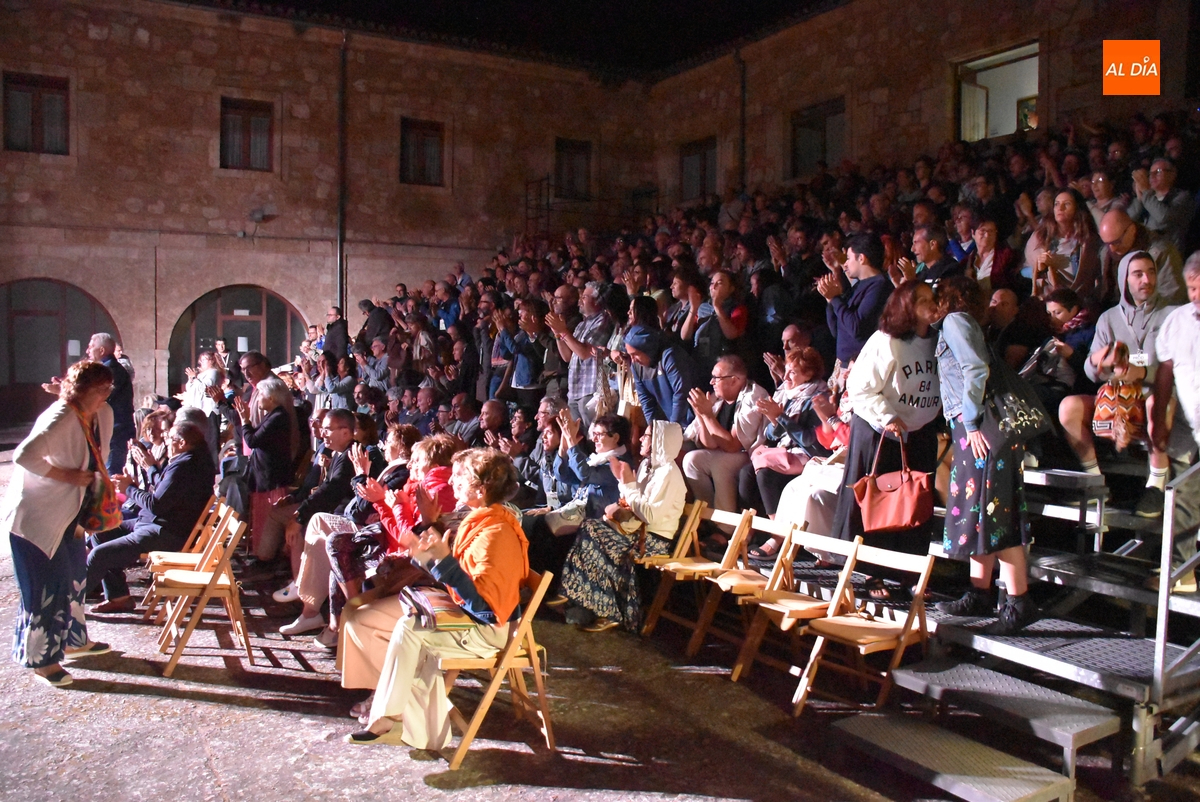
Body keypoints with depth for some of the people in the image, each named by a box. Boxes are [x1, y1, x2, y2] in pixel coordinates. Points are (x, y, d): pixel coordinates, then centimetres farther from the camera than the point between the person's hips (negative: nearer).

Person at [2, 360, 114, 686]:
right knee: (46, 584, -2)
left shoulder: (104, 415, -2)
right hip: (35, 514, -8)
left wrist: (94, 499, 6)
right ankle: (41, 659, 12)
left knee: (74, 574, 16)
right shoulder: (59, 419, -26)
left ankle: (72, 640, 34)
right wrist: (67, 476, -29)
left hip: (68, 512, 8)